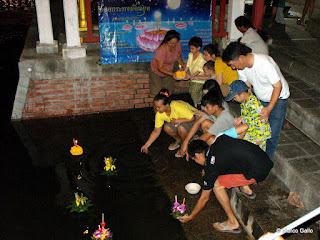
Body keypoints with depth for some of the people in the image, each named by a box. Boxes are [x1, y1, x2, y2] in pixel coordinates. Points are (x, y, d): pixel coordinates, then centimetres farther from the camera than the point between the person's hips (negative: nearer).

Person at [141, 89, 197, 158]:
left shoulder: (178, 108, -38)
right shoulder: (159, 114, -19)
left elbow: (192, 118, -28)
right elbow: (156, 131, -9)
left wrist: (178, 121, -36)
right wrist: (146, 145, -13)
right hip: (177, 122, 6)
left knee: (181, 128, -34)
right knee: (167, 128, -21)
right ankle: (179, 140, 8)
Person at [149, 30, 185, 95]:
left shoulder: (178, 45, -19)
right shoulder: (161, 50, -35)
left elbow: (178, 57, 2)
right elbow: (160, 68, -31)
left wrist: (182, 64, -18)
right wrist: (172, 74, -44)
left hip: (168, 72, 5)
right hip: (157, 72, -5)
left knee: (169, 93, 14)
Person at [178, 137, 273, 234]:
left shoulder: (211, 166, -7)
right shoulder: (218, 139, 8)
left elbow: (204, 198, 2)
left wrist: (191, 217, 17)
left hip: (258, 172, -8)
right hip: (265, 158, 8)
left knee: (217, 185, -2)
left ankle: (233, 223, 6)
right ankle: (246, 189, 32)